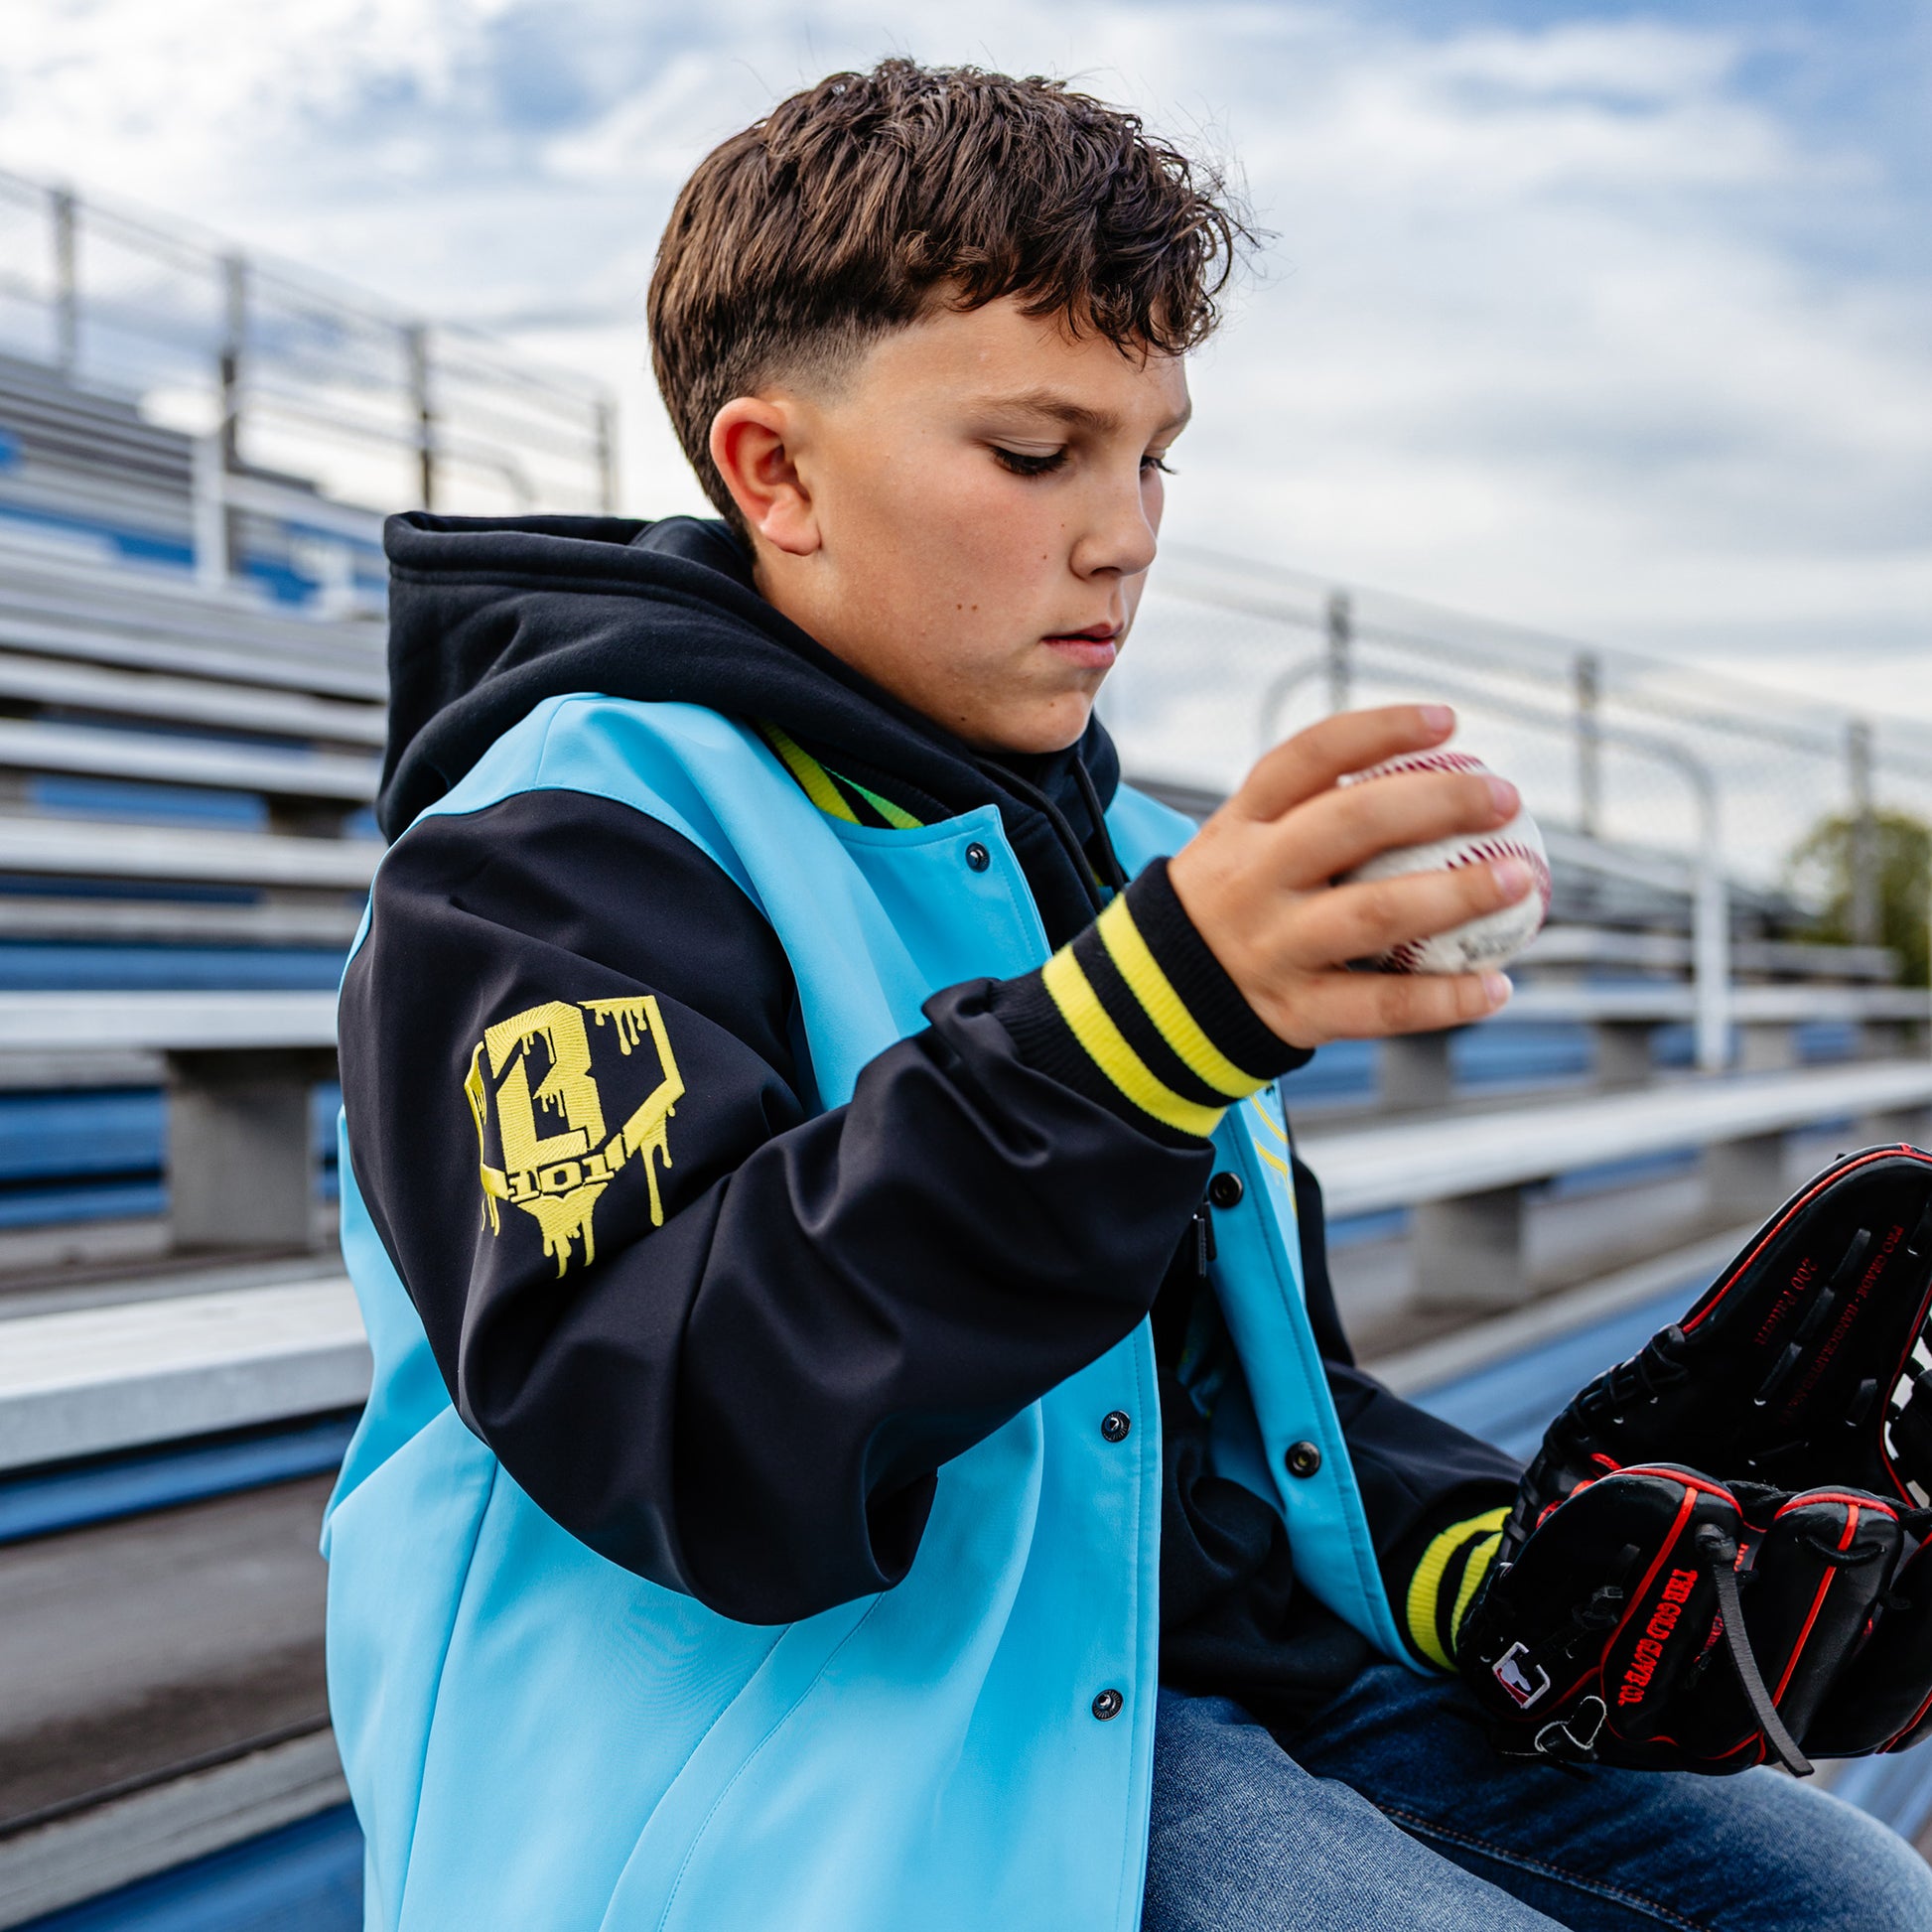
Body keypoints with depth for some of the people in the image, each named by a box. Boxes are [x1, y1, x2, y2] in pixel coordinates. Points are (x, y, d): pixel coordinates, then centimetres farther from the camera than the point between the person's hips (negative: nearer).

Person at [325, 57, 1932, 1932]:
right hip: (864, 1759, -7)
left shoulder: (1124, 870, 16)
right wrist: (1141, 1026, -35)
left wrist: (1483, 1563, 3)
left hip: (1239, 1654, 8)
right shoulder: (565, 845, -10)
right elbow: (694, 1445, -25)